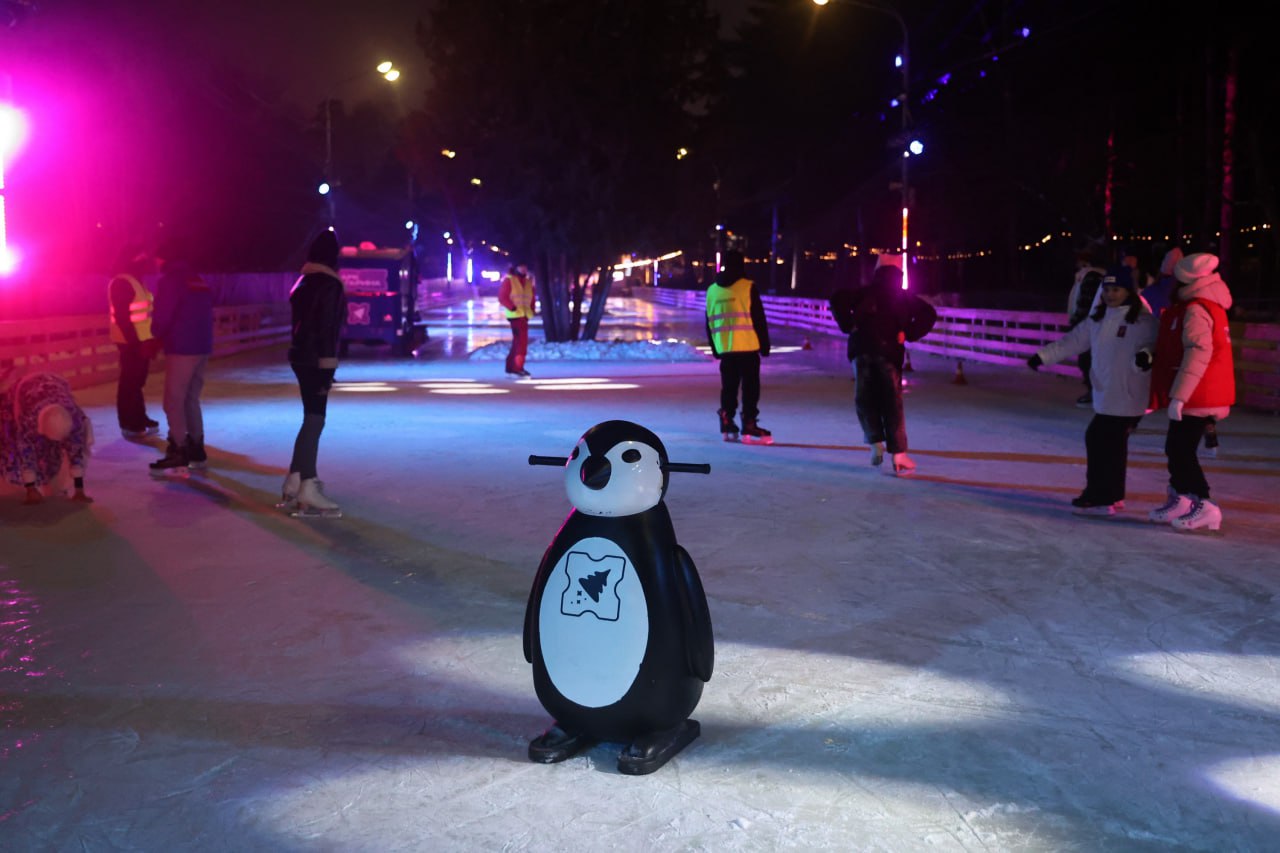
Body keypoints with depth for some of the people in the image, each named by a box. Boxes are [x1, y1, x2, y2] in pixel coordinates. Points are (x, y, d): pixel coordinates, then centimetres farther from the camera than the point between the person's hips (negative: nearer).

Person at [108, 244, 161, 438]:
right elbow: (121, 316, -20)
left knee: (137, 381, 17)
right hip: (132, 342, -10)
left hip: (142, 340, 10)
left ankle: (139, 419, 27)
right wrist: (135, 343, -22)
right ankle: (130, 425, 3)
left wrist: (153, 339, 13)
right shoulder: (121, 283, -16)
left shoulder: (136, 282, 14)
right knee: (130, 382, -3)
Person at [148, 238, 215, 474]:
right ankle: (196, 449, 16)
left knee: (173, 400, -5)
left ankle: (179, 451, -6)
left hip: (182, 348, -9)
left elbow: (162, 316, -14)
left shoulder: (169, 280, -8)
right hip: (202, 347, 9)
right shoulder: (198, 281, 17)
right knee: (191, 399, 14)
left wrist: (156, 336, 7)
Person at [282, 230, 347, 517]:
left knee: (312, 418, 18)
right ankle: (305, 489, -10)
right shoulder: (330, 285, -13)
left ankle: (297, 480, 23)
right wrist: (327, 367, -19)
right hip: (316, 360, -9)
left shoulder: (304, 283, 14)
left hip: (301, 357, 9)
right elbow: (327, 328, -18)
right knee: (315, 420, -9)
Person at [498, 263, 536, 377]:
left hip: (524, 315, 8)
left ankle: (511, 366, 23)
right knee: (521, 341, -15)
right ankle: (518, 367, -13)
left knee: (518, 341, 13)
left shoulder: (528, 281, 14)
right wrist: (512, 307, -19)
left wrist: (532, 309, 5)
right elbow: (502, 297, -11)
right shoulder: (509, 280, -5)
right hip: (515, 315, -8)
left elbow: (531, 297, 20)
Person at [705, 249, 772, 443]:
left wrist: (715, 348, 23)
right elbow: (759, 319, -7)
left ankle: (727, 427, 15)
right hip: (747, 347, -5)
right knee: (750, 388, -1)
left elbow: (709, 323, 15)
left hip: (725, 348, 5)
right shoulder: (747, 287, -7)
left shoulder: (712, 290, 9)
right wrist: (764, 345, 0)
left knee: (728, 388, 13)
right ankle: (749, 428, -2)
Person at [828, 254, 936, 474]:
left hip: (861, 350, 0)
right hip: (890, 353, 0)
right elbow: (928, 314, 0)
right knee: (892, 404, 4)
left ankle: (876, 443, 3)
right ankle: (898, 455, -1)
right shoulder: (906, 298, 15)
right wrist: (908, 334, 2)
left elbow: (837, 298, 0)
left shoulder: (863, 293, 15)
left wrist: (848, 326, 3)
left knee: (864, 399, 16)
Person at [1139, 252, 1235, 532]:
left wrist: (1179, 396, -29)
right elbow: (1178, 349, 17)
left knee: (1180, 450, -7)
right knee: (1176, 447, 17)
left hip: (1198, 396, -10)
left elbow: (1198, 353, -27)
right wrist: (1153, 358, 1)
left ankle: (1204, 506, -3)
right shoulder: (1208, 305, 14)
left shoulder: (1196, 310, -18)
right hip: (1204, 394, 10)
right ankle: (1180, 500, 28)